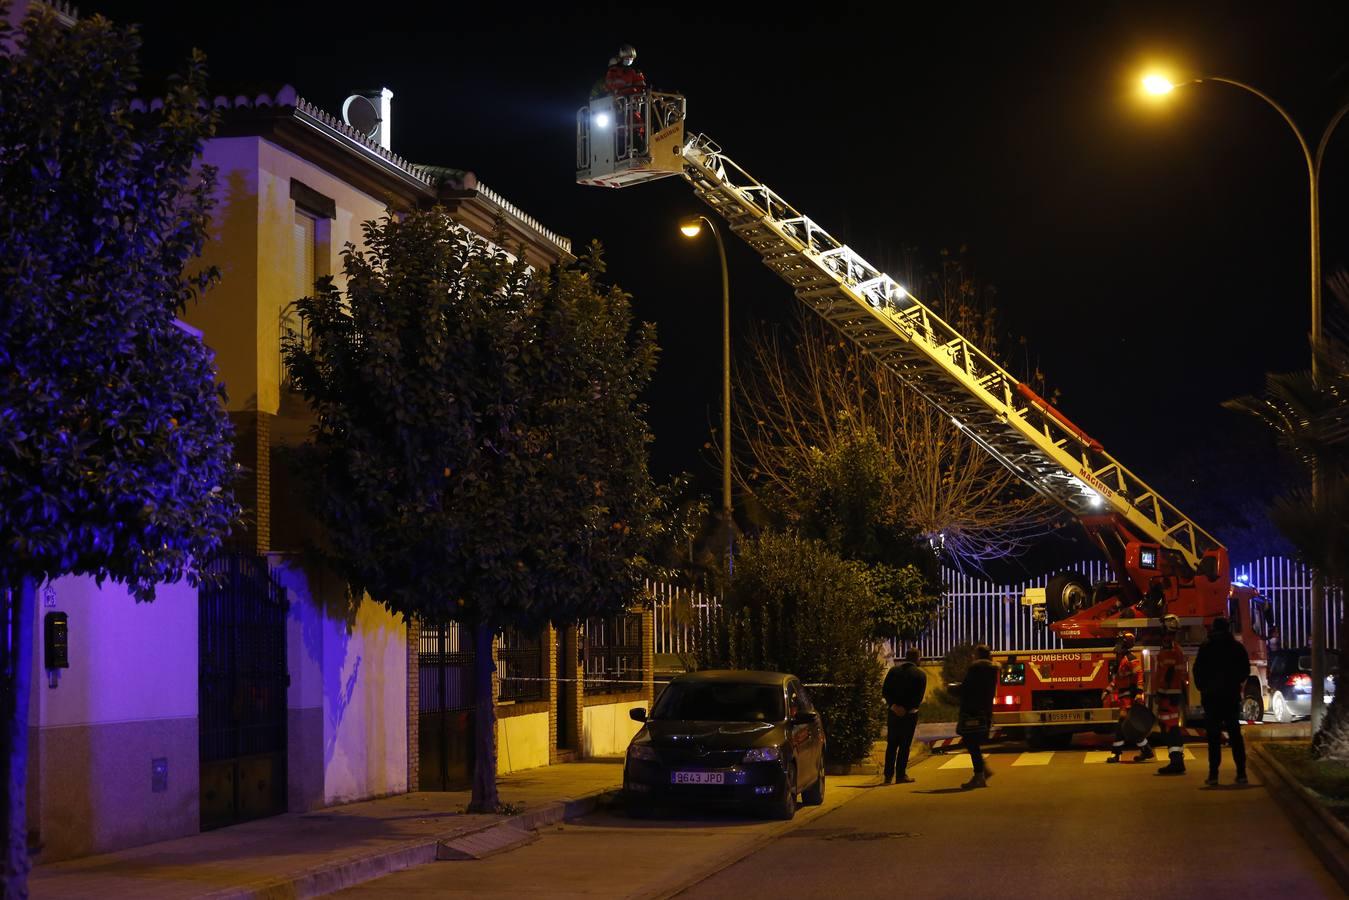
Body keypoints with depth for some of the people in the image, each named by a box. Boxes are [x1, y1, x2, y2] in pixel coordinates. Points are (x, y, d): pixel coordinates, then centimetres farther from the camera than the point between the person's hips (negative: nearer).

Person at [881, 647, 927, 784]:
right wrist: (906, 708, -13)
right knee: (905, 745, 3)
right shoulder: (920, 674, -4)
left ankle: (888, 775, 8)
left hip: (893, 711, 3)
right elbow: (919, 698, -12)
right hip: (909, 713, -3)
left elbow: (885, 691, -3)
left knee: (891, 745, 10)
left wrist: (893, 705, -9)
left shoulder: (893, 670, 4)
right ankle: (901, 775, 2)